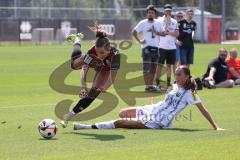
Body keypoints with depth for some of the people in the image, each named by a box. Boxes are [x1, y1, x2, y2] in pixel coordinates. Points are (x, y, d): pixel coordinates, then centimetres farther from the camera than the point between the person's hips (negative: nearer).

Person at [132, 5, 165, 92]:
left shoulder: (158, 23, 10)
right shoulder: (143, 23, 0)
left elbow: (163, 33, 10)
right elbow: (134, 32, 3)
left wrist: (157, 32, -9)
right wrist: (139, 41, -6)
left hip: (156, 47, 5)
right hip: (147, 47, -5)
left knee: (153, 68, 9)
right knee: (147, 68, -10)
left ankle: (151, 85, 17)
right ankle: (147, 86, -11)